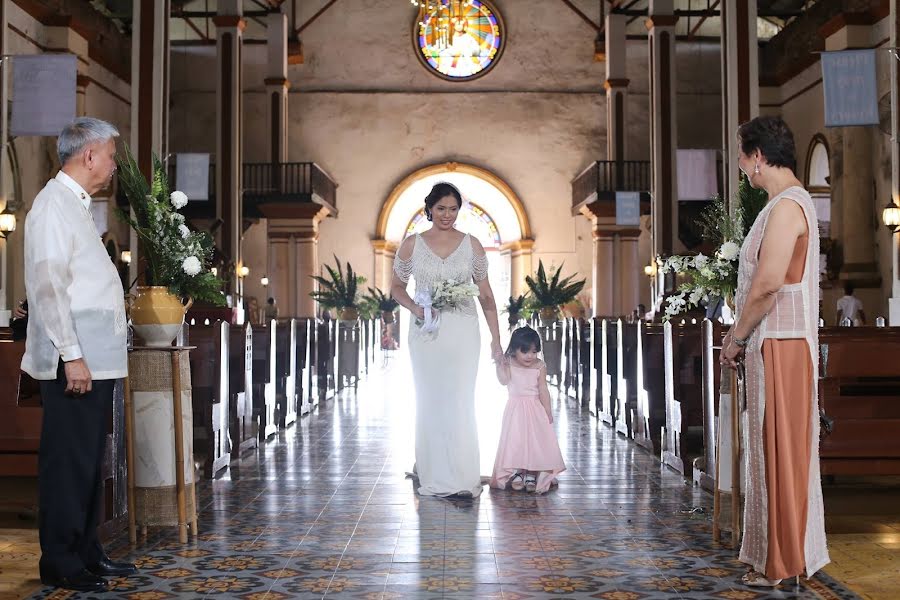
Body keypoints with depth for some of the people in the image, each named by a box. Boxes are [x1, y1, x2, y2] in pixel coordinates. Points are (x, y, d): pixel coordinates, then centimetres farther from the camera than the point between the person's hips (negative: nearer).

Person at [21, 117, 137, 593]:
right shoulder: (54, 203, -12)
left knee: (89, 462, 15)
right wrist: (71, 355, -23)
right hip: (73, 362, -10)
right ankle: (60, 564, 7)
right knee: (68, 462, -3)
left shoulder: (76, 205, 18)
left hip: (95, 359, 10)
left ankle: (86, 552, 25)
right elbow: (49, 285, -19)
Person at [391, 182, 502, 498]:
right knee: (429, 403, 8)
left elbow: (486, 295, 6)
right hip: (425, 333, 1)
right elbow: (397, 287, 13)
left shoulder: (471, 245, 4)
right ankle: (432, 472, 21)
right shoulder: (412, 245, 4)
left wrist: (495, 339, 2)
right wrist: (414, 308, -8)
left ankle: (462, 478, 2)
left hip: (462, 332, -1)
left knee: (460, 404, -3)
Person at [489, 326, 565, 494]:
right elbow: (504, 381, -18)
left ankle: (531, 475, 7)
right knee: (515, 441, -2)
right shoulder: (509, 364, -5)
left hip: (535, 409, 0)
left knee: (536, 441, -2)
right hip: (516, 410, 0)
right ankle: (517, 474, 8)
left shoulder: (539, 366, -5)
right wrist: (500, 364, -26)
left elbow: (543, 390, -4)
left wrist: (548, 411, -6)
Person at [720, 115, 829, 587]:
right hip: (772, 343, 10)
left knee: (780, 450, -3)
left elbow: (767, 285, -22)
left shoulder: (787, 206, -14)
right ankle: (781, 555, 24)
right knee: (778, 450, 14)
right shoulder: (787, 203, 17)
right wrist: (743, 337, 15)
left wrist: (735, 338, -11)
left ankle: (785, 564, 5)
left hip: (780, 345, -10)